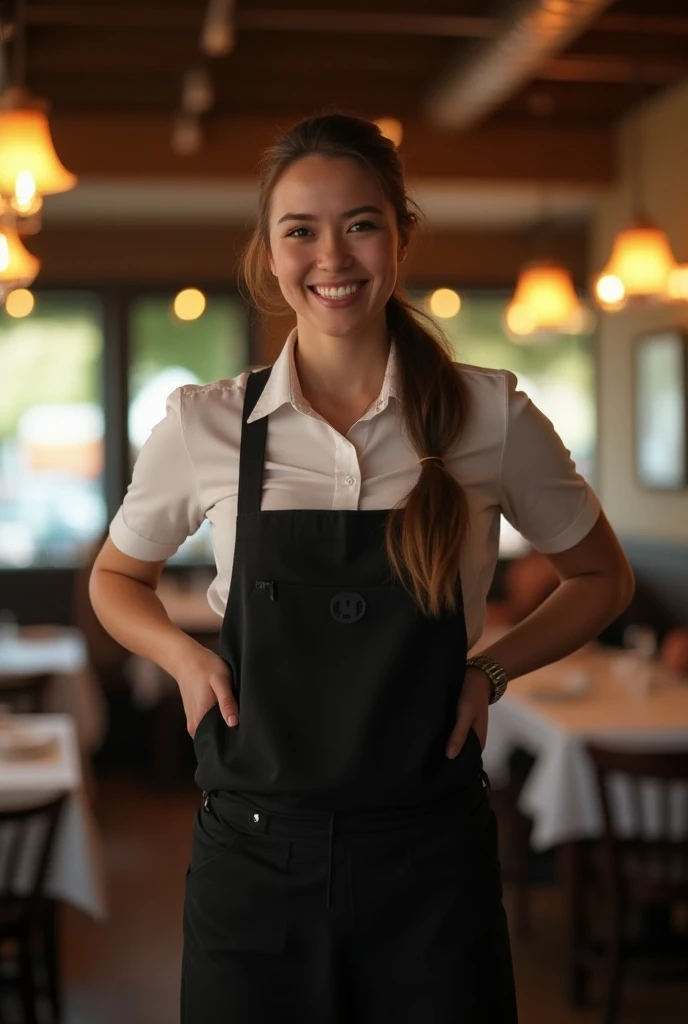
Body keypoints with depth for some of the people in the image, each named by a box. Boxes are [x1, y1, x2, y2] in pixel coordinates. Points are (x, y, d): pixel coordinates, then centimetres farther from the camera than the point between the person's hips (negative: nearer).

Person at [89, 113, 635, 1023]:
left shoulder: (491, 418, -3)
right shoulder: (204, 426, -2)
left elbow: (602, 579, 11)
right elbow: (116, 580, 15)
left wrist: (492, 670, -3)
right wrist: (183, 656, -3)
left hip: (430, 854, 0)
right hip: (255, 854, 1)